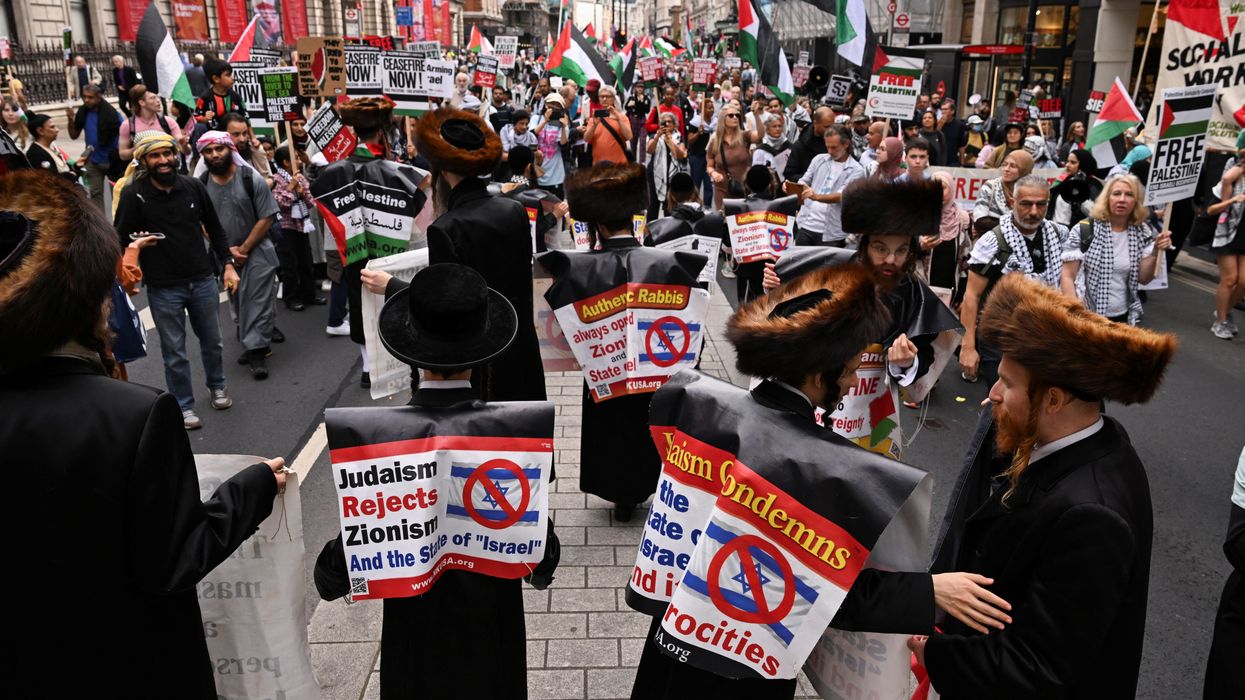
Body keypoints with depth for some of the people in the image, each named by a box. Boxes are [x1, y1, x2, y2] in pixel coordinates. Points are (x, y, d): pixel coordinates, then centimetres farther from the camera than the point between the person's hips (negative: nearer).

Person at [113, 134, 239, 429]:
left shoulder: (193, 187, 0)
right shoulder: (133, 194, -9)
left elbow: (215, 229, 9)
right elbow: (122, 239, -8)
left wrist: (228, 264, 4)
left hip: (203, 280, 3)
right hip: (163, 288, -3)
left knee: (212, 340, 17)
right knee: (174, 352, 6)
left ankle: (217, 387, 41)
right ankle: (184, 406, 22)